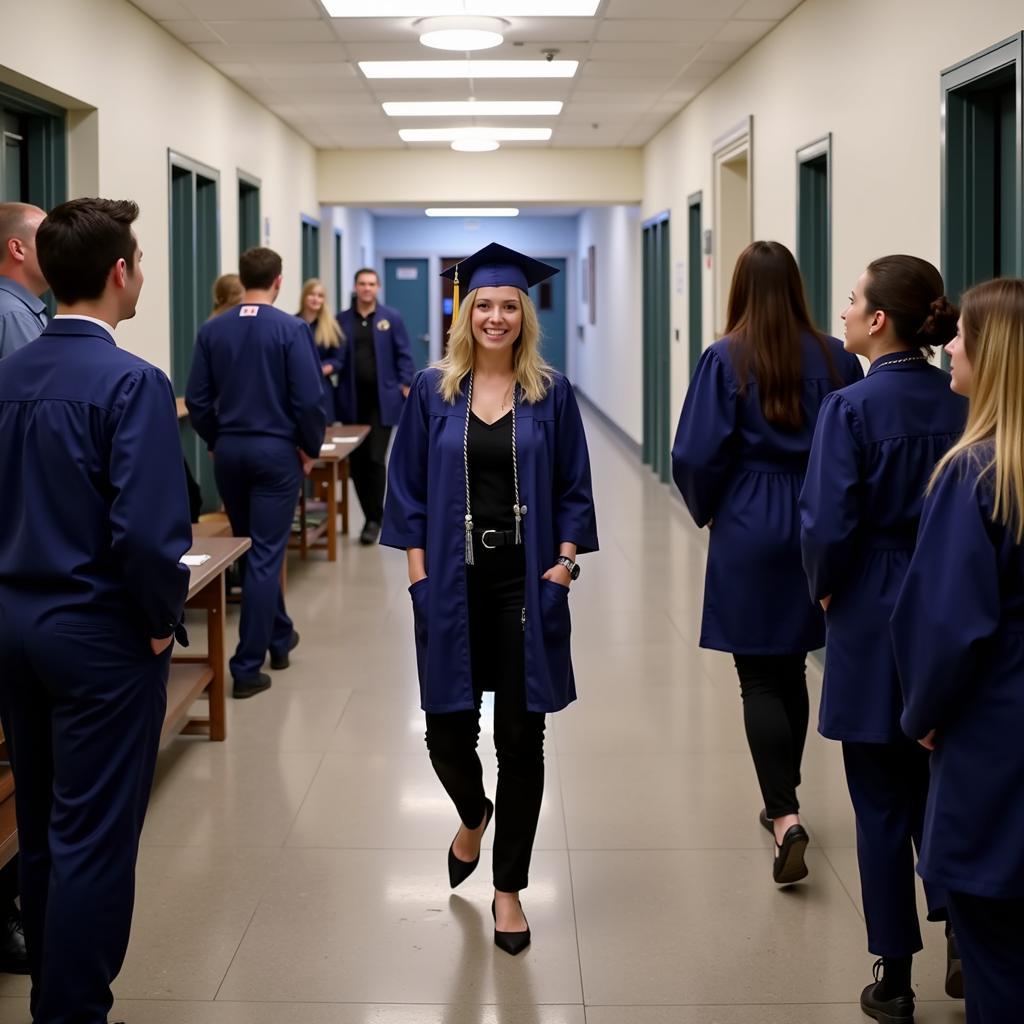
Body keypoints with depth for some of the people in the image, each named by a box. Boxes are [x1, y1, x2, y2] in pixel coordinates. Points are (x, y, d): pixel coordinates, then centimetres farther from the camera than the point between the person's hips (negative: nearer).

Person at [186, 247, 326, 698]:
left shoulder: (212, 330, -1)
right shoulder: (290, 329, -11)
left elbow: (197, 399, 0)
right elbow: (309, 399, -14)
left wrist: (215, 441, 15)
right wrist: (310, 447, 1)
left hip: (228, 451, 4)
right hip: (275, 450, -4)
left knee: (250, 549, 20)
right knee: (265, 555, -1)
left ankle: (279, 637, 34)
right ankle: (248, 666, -2)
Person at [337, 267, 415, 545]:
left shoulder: (392, 318, 3)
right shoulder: (342, 320, 7)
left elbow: (403, 355, 2)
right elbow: (336, 356, 11)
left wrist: (406, 386, -5)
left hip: (382, 400, -2)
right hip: (352, 402, 3)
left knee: (375, 459, -8)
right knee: (357, 461, 5)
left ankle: (375, 519, 1)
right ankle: (371, 516, 17)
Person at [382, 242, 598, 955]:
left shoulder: (551, 394, 3)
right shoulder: (433, 391, 3)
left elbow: (573, 489, 5)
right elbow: (409, 487, 4)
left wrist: (565, 558, -7)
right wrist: (419, 570, -4)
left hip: (526, 583, 0)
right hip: (452, 582, 0)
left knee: (521, 738, 3)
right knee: (448, 733, 2)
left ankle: (509, 889, 17)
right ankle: (474, 815, 39)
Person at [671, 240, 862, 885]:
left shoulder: (727, 360, -10)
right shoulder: (836, 359, -2)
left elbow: (698, 455, -12)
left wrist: (705, 509, 7)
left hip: (749, 528, -3)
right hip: (818, 528, 4)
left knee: (759, 677, 2)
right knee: (792, 668, 18)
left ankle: (786, 817, -11)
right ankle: (784, 801, 30)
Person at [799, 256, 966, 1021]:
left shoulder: (852, 407, -16)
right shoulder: (965, 404, -1)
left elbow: (829, 526, -18)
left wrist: (827, 587, 0)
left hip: (874, 615, -4)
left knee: (883, 803, 7)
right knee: (944, 785, 21)